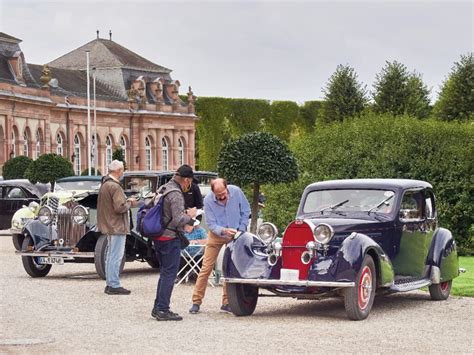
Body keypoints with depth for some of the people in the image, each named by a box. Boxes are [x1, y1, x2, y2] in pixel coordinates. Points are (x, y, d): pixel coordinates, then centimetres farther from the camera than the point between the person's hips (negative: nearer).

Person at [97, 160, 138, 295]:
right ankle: (114, 285, -6)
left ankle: (109, 284, 21)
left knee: (111, 255, 15)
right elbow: (120, 207, -24)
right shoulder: (115, 186, -19)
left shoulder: (105, 184, 13)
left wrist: (127, 201, 11)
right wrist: (130, 203, -7)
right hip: (117, 226, -10)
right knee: (116, 256, -7)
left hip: (109, 226, 10)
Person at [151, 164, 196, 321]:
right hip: (170, 238, -9)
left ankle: (158, 308, 20)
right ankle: (163, 310, -3)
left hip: (157, 236, 9)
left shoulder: (162, 189, 14)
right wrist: (190, 215, -3)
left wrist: (182, 227, 18)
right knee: (169, 274, -4)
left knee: (164, 273, 17)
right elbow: (178, 219, -22)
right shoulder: (176, 194, -16)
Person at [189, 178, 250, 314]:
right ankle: (196, 302, 1)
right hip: (216, 236, -1)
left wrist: (241, 230, -6)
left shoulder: (236, 192, -16)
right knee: (206, 268, -4)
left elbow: (245, 211, -1)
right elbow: (211, 224, -18)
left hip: (234, 235, 1)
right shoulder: (208, 200, -20)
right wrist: (223, 231, -36)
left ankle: (226, 302, 7)